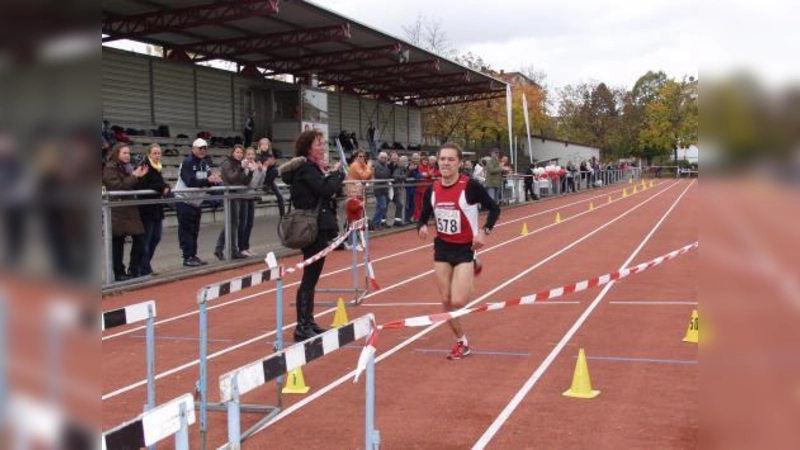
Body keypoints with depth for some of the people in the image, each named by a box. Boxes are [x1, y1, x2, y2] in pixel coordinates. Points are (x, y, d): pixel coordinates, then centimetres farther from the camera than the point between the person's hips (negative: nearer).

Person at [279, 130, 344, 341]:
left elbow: (326, 192, 13)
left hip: (319, 227, 10)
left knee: (312, 277, 14)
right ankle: (302, 327, -5)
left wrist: (332, 175, -1)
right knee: (310, 277, -8)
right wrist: (337, 173, -7)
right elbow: (326, 189, -23)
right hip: (312, 228, -10)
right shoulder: (305, 168, -12)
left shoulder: (313, 167, 18)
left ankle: (308, 322, 21)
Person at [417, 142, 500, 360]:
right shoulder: (432, 189, -2)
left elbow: (494, 209, -8)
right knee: (446, 301, 6)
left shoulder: (470, 186, -16)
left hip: (465, 248, -4)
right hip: (442, 248, 5)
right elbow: (424, 216, 9)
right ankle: (461, 343, 26)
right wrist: (421, 227, -13)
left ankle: (473, 268, 20)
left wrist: (484, 231, -22)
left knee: (457, 302, -12)